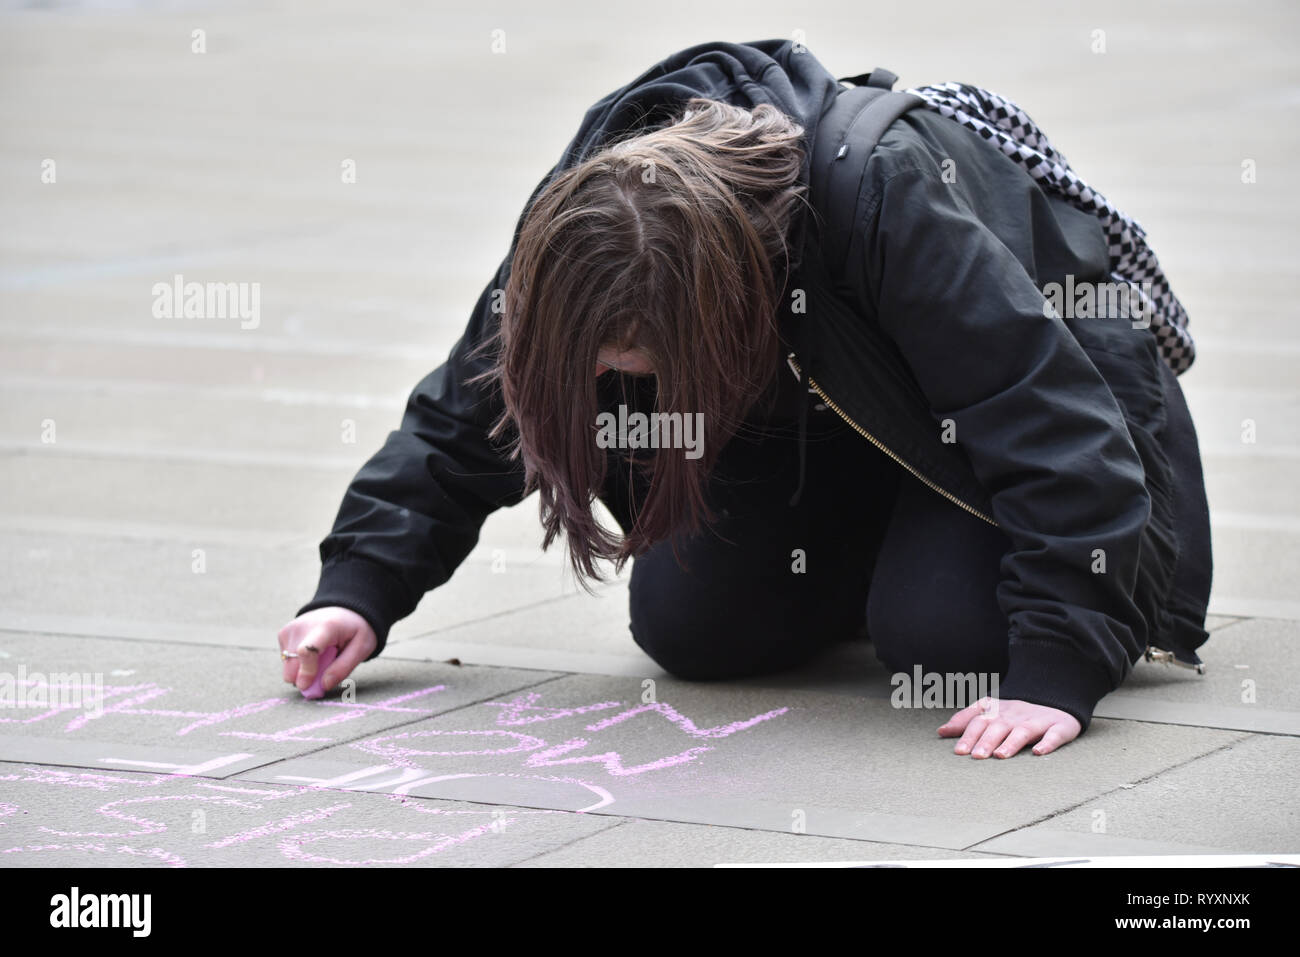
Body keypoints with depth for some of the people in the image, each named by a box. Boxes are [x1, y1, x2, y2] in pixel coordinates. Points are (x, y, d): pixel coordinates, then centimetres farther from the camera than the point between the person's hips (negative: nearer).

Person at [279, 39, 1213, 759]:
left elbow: (1046, 412, -42)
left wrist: (1057, 670, -48)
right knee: (685, 623, -12)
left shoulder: (888, 192, -43)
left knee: (945, 629, -27)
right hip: (809, 408, 5)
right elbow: (468, 415, -12)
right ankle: (866, 572, 17)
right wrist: (358, 589, -23)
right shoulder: (579, 227, -26)